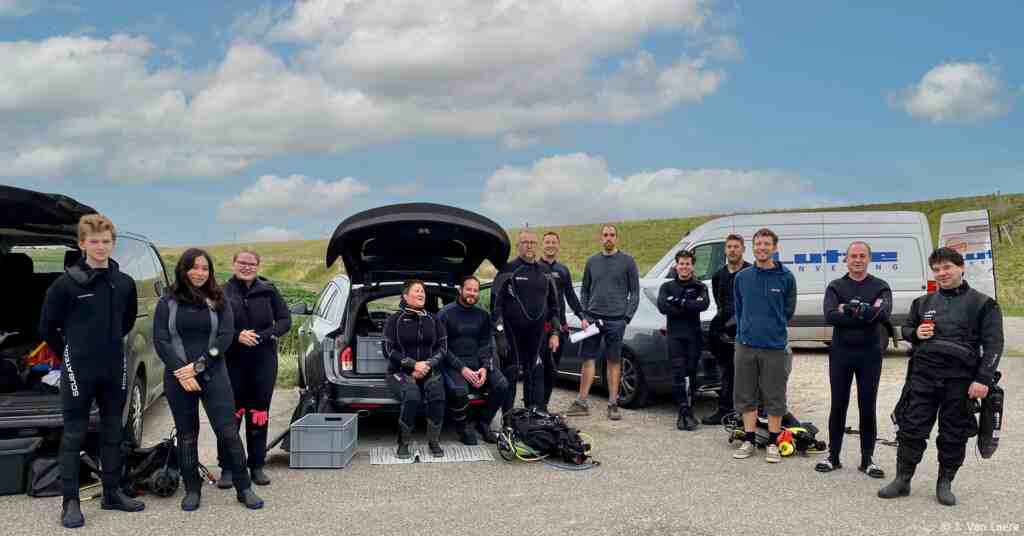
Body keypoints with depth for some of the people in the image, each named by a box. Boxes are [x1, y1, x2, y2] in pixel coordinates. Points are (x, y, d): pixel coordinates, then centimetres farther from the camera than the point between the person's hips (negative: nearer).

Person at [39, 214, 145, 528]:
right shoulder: (66, 283, -10)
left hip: (114, 369, 5)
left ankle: (112, 493, 24)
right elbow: (47, 326, -1)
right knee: (74, 435, 2)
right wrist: (68, 355, 5)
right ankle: (71, 502, 10)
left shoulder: (125, 283, 3)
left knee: (112, 432, 12)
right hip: (79, 370, -4)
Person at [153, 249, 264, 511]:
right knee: (187, 435, 8)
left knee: (228, 431, -4)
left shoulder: (219, 301, 6)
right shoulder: (167, 303, 5)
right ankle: (192, 490, 19)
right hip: (178, 378, 1)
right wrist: (180, 371, -13)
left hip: (213, 374, 0)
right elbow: (160, 340, -2)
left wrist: (198, 366, -12)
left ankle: (244, 488, 5)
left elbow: (225, 337, -3)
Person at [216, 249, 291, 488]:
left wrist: (263, 336, -11)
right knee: (231, 413, -1)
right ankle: (227, 468, 10)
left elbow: (285, 320, 4)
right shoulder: (223, 292, 1)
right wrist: (237, 336, -16)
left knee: (259, 414, 7)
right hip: (232, 361, -1)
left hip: (264, 360, 1)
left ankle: (257, 466, 19)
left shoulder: (268, 291, 4)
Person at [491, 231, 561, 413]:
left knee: (536, 375, 7)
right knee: (510, 375, 1)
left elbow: (553, 304, 19)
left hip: (537, 335, 4)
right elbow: (496, 304, -5)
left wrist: (554, 333, 13)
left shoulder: (545, 271, 13)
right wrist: (499, 334, -11)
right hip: (512, 334, -4)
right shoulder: (508, 270, -2)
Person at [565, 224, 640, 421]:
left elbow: (634, 292, 3)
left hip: (616, 320, -3)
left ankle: (613, 405, 9)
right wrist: (583, 316, 5)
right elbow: (584, 291, 16)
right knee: (588, 359, 2)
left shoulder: (627, 262, 3)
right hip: (592, 318, 3)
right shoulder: (592, 262, 12)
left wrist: (627, 317, -6)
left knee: (613, 361, 3)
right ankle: (582, 403, 7)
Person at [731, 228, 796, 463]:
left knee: (774, 397, 4)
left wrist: (772, 329, 10)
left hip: (775, 346, -3)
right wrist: (745, 331, 11)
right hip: (746, 345, 3)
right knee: (746, 395, 9)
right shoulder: (742, 277, 5)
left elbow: (788, 310, 6)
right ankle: (748, 441, 20)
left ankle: (773, 444, 15)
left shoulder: (786, 278, -3)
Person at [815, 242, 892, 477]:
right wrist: (865, 314, -16)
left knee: (867, 408, 5)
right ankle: (833, 456, 17)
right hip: (841, 352, 1)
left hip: (870, 354, 0)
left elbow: (884, 313, -16)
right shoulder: (835, 287, 6)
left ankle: (867, 459, 16)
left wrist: (849, 309, -15)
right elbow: (830, 316, -11)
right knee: (838, 406, 7)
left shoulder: (880, 287, 4)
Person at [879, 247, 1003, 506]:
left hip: (960, 379, -3)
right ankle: (902, 481, 13)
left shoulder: (982, 304, 2)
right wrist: (915, 333, 1)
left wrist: (983, 379, -12)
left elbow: (993, 344, -3)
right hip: (923, 376, 3)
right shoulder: (923, 303, 14)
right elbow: (906, 328, 27)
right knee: (911, 429, 2)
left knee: (954, 436, 6)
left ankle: (945, 485, 21)